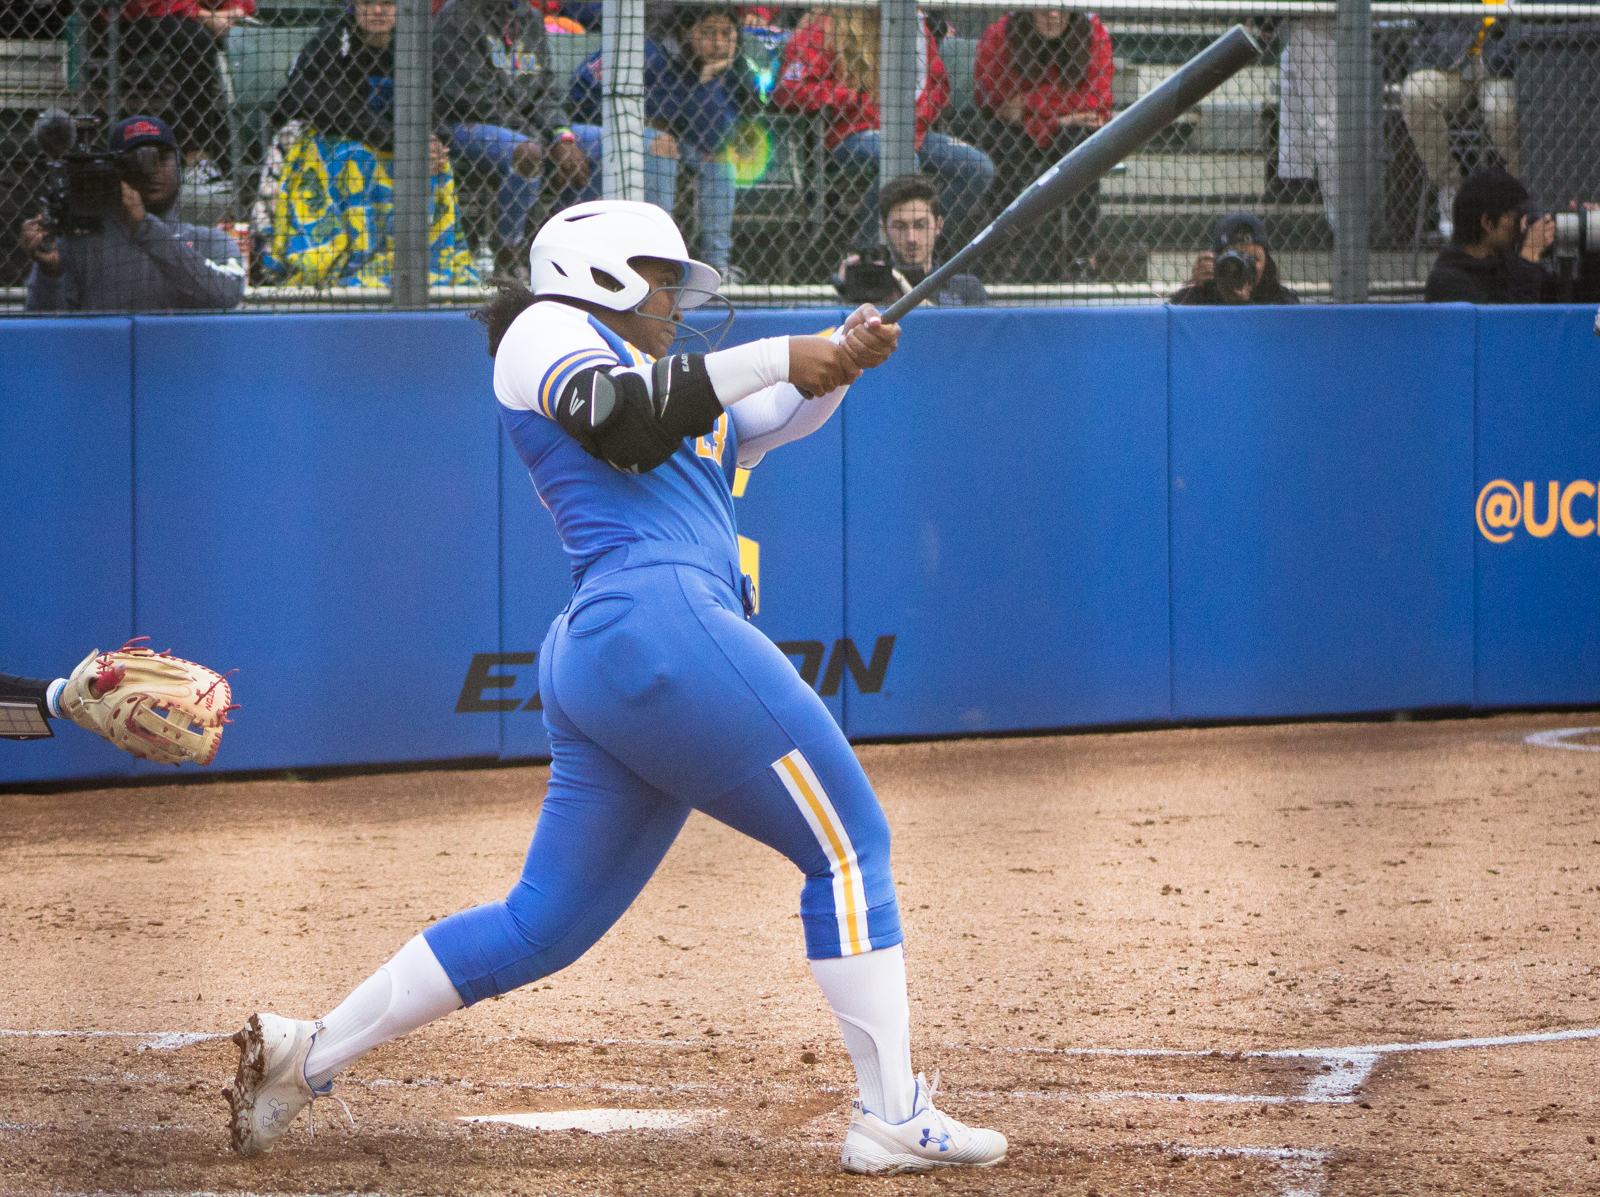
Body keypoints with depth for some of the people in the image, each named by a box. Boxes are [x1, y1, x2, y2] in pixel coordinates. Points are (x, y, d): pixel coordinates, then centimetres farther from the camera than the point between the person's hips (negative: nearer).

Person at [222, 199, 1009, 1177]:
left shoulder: (638, 371, 32)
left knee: (546, 923, 10)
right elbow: (620, 419, -14)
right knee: (849, 844, -5)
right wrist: (775, 355, -10)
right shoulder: (546, 328, 5)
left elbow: (777, 420, 31)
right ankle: (893, 1120, -6)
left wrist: (839, 364, 12)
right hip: (660, 626, -10)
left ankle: (305, 1057, 11)